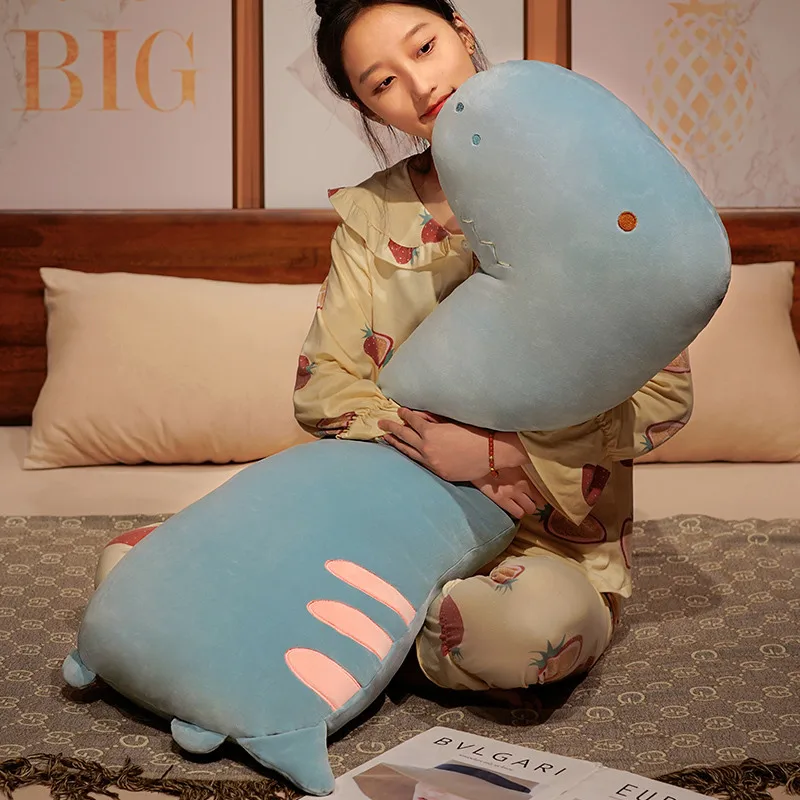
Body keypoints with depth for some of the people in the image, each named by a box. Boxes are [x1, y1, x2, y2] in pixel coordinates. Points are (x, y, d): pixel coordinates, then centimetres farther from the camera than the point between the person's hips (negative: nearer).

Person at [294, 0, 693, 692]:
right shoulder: (372, 213, 7)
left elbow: (666, 392, -8)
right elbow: (321, 387, 0)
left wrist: (497, 453, -17)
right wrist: (437, 451, -15)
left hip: (554, 543, -2)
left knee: (537, 619, -40)